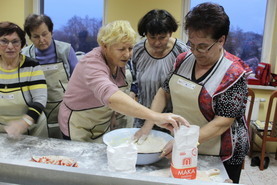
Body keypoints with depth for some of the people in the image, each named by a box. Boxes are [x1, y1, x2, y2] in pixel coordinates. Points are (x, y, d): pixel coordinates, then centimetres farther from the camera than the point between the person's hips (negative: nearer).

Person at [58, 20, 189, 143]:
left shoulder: (119, 60, -6)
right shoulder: (92, 64, -30)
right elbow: (109, 95, -49)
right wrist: (154, 117, -59)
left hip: (103, 125, 7)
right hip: (79, 129, -7)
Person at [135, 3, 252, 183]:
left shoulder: (233, 74, -20)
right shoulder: (184, 60, -3)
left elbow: (222, 123, -24)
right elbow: (164, 92, 4)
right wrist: (148, 124, -7)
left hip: (220, 157, -5)